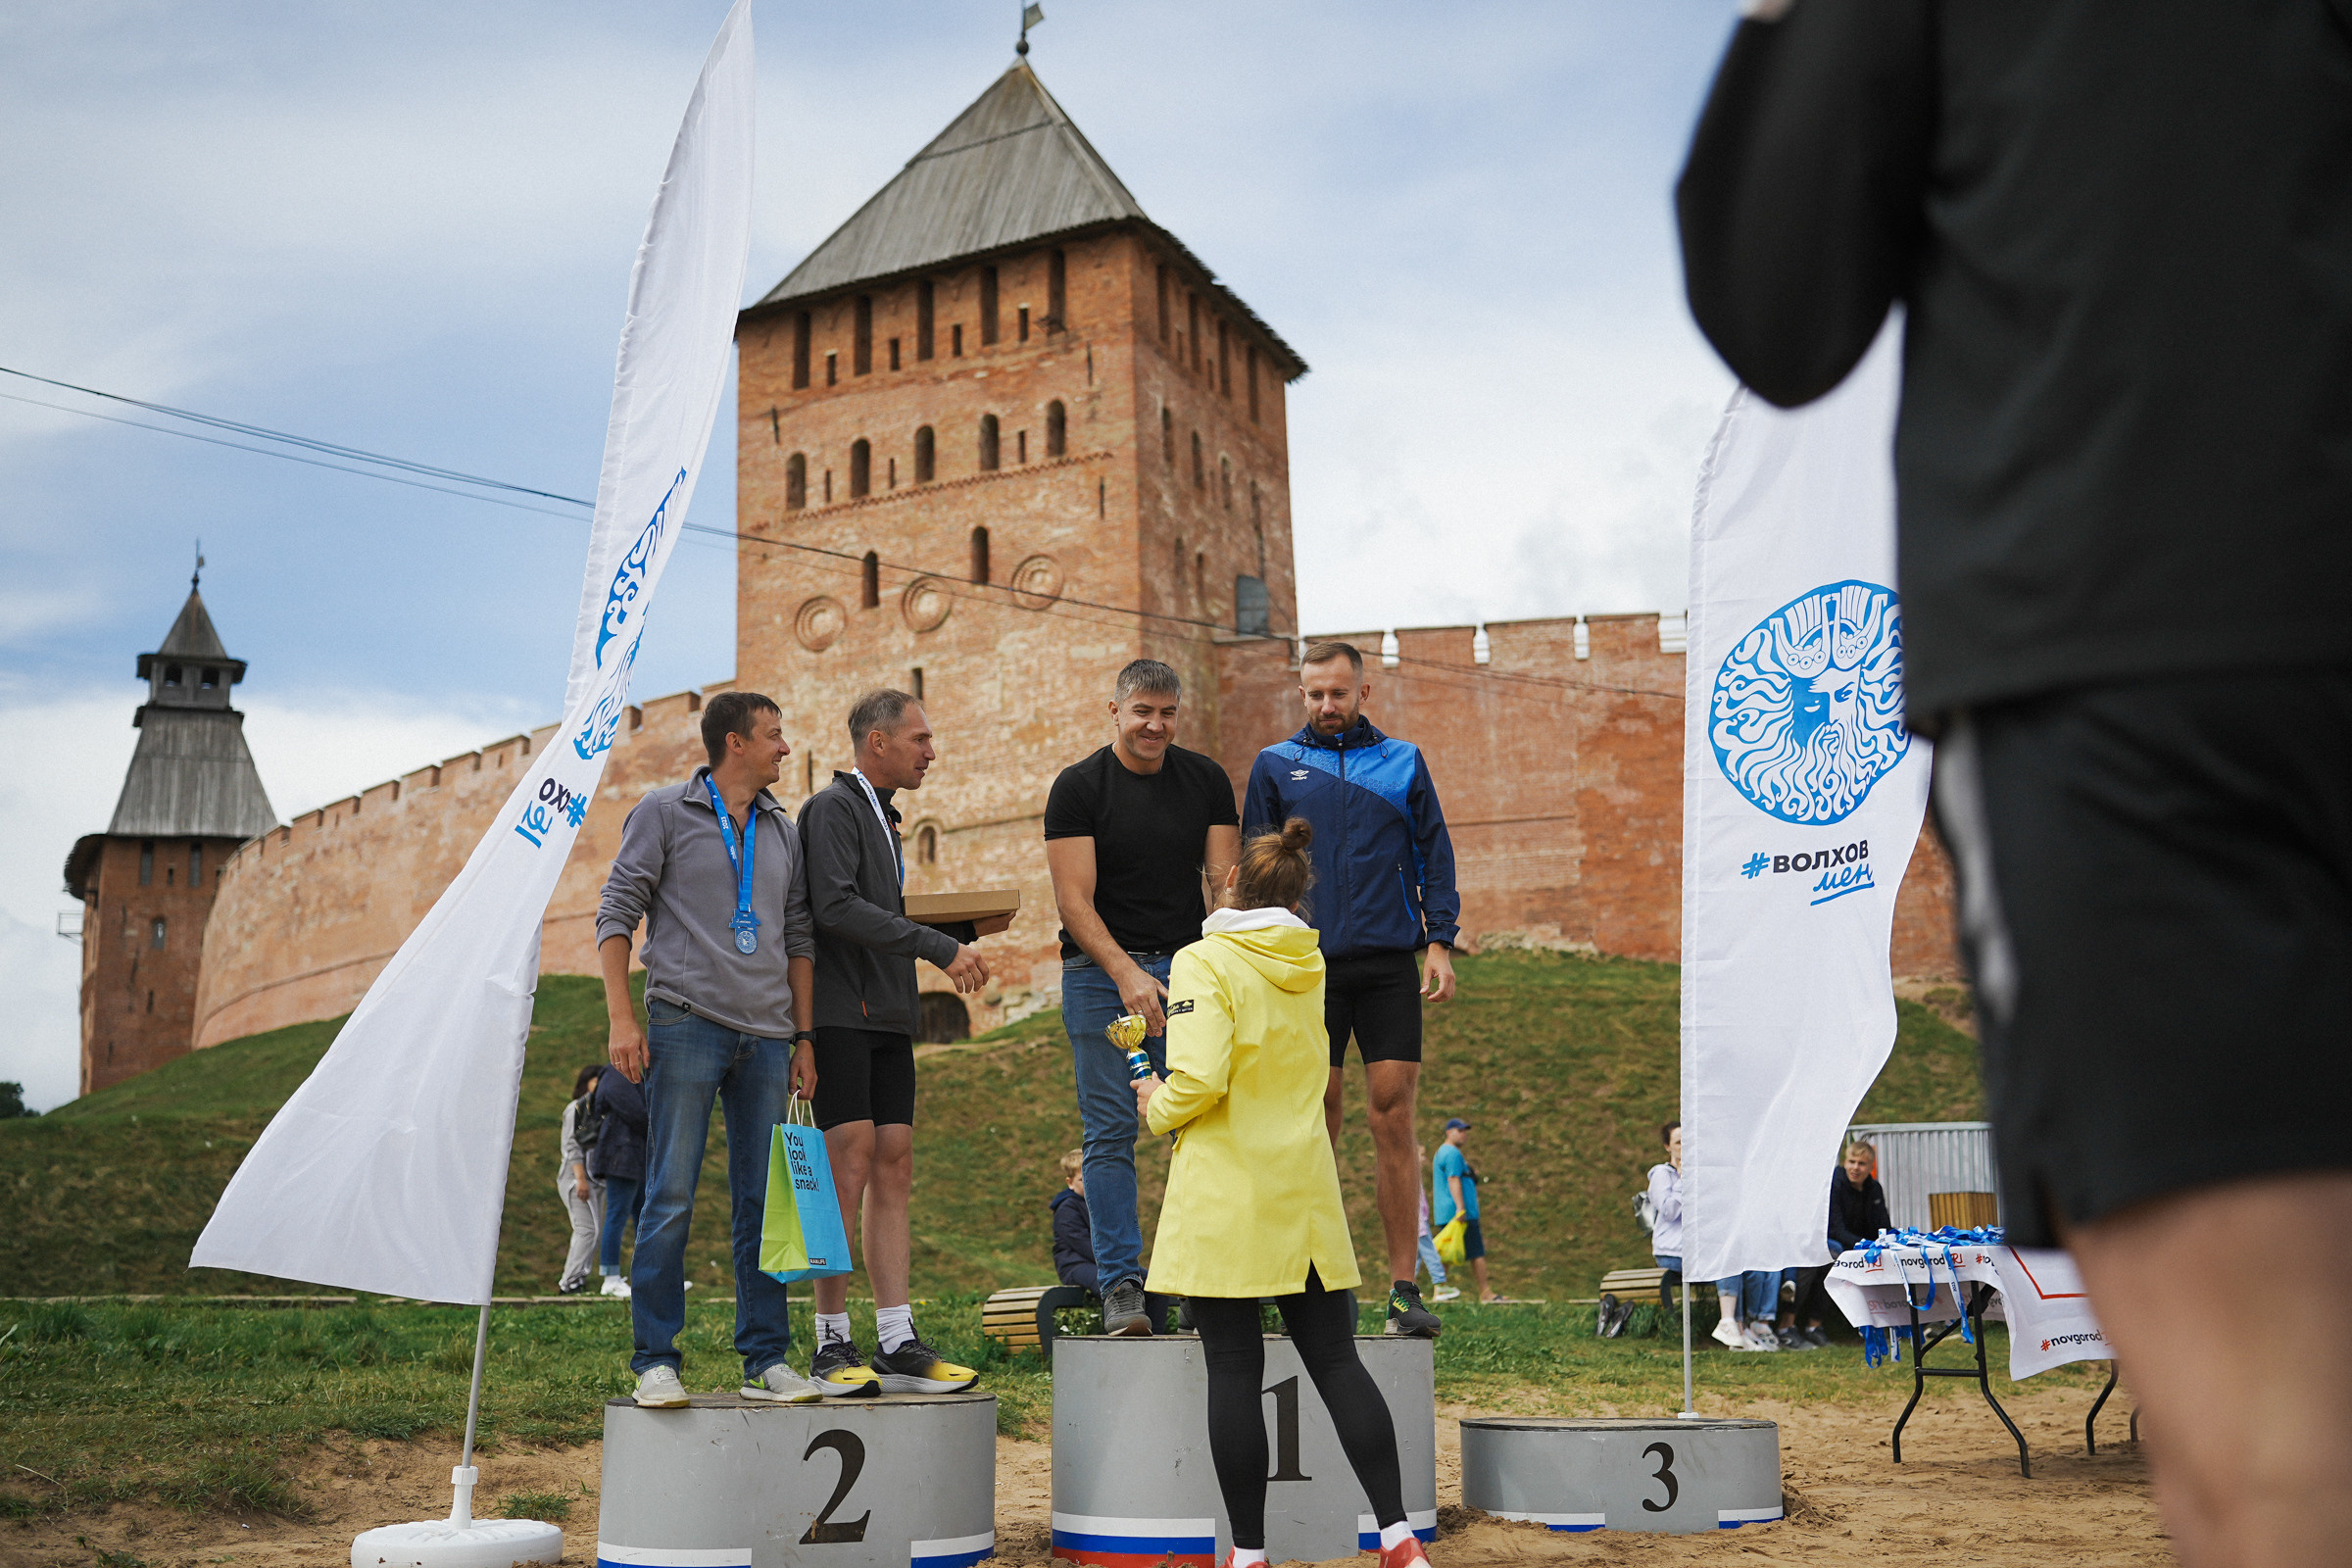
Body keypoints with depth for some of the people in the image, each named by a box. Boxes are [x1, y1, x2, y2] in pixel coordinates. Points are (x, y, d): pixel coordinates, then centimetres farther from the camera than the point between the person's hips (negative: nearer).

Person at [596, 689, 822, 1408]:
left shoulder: (783, 831, 17)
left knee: (765, 1202, 5)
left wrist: (804, 1038, 12)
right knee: (671, 1198, -5)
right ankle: (656, 1361, 3)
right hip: (687, 1024, -5)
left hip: (767, 1037, 5)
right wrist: (622, 1017, -9)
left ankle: (766, 1360, 12)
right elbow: (617, 912, 0)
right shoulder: (665, 811, 3)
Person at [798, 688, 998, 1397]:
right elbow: (836, 908, -19)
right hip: (841, 1014, -9)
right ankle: (832, 1346, -1)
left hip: (888, 1018, 9)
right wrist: (940, 947, -20)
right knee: (849, 1171, -9)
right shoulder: (833, 808, -6)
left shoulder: (883, 818, 23)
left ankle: (898, 1345, 5)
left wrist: (964, 929, 9)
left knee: (893, 1170, 4)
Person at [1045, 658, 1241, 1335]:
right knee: (1111, 1133, -4)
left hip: (1188, 967, 3)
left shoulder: (1206, 780, 6)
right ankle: (1121, 1282, 2)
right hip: (1100, 972, -3)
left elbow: (1223, 880, 4)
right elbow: (1075, 899, -10)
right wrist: (1127, 975, -21)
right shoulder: (1078, 787, -5)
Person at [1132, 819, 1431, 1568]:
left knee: (1234, 1373, 1)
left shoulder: (1203, 962, -10)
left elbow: (1200, 1079, -21)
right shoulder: (1314, 965, 10)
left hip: (1224, 1198, -5)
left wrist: (1156, 1107, -1)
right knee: (1336, 1362, 9)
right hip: (1306, 1193, 5)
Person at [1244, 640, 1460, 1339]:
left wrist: (1440, 942, 1)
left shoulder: (1404, 762, 12)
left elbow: (1434, 853, 12)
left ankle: (1404, 1288, 2)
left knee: (1393, 1118, -3)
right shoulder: (1276, 765, 11)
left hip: (1389, 965, 0)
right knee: (1316, 1119, 0)